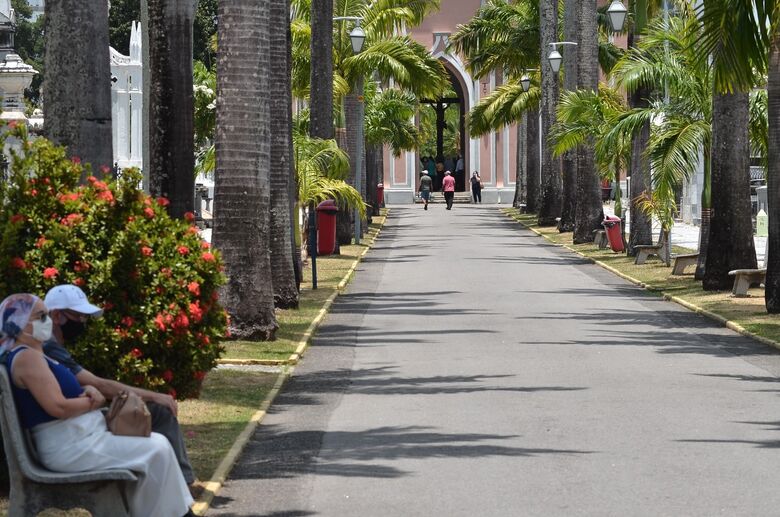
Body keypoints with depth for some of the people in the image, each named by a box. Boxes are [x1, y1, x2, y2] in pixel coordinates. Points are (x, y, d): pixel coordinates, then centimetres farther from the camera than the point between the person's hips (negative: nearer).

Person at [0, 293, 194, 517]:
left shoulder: (35, 355, 17)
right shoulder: (26, 357, -16)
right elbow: (58, 407, -25)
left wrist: (88, 391, 0)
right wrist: (93, 402, -8)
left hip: (80, 438, 11)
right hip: (70, 447, -11)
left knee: (155, 442, 11)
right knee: (156, 449, -13)